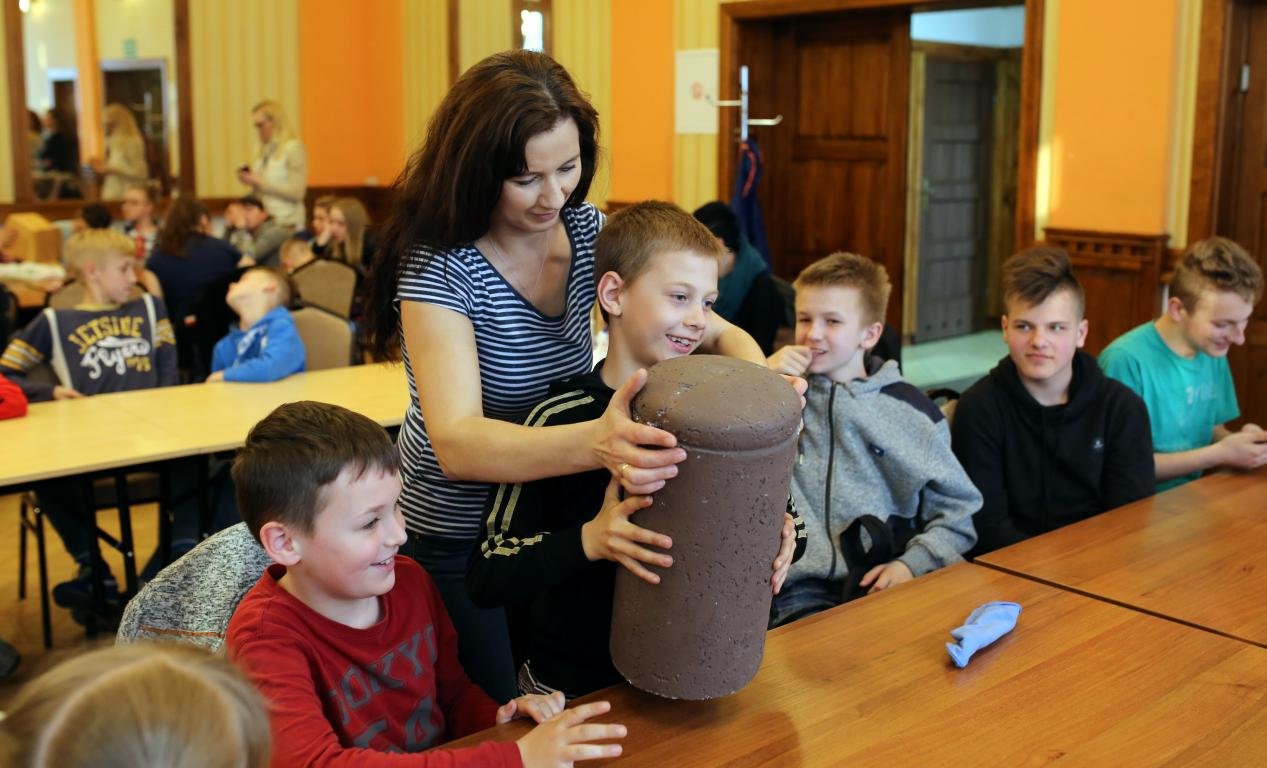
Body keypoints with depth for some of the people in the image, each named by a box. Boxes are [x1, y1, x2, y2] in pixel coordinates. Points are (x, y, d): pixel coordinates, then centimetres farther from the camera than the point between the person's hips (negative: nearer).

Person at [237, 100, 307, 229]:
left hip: (285, 222, -6)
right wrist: (250, 181, 1)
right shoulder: (264, 151, 14)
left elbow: (297, 192, -13)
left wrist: (260, 182, -12)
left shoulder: (294, 148, -5)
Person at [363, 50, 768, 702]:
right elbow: (457, 443, -38)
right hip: (455, 543, -5)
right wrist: (596, 443, -56)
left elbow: (719, 333, -7)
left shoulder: (589, 231, -9)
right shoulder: (437, 266, -25)